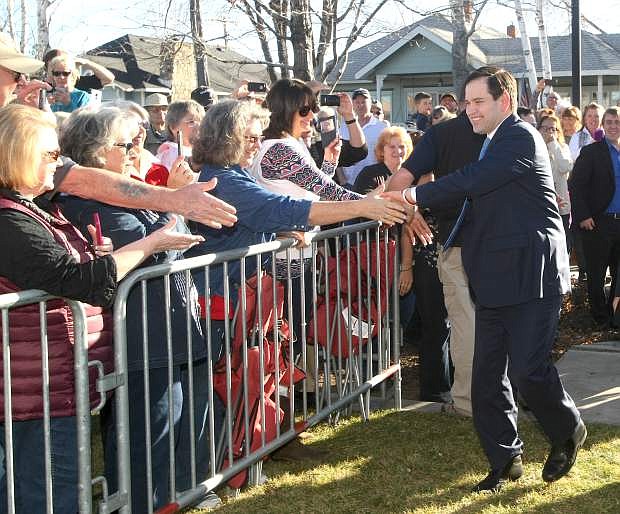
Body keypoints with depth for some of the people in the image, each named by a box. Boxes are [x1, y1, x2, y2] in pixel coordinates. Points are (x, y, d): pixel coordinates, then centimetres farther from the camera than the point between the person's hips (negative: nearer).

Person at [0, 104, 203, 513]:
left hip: (57, 387, 10)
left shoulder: (34, 209, 13)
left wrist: (92, 253, 8)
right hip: (43, 393, -10)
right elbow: (78, 280, -23)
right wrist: (152, 243, -14)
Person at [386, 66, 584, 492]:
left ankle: (567, 432, 19)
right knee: (487, 375, 7)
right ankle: (505, 460, 18)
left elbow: (475, 180, -23)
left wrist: (416, 196, -23)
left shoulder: (521, 137, -11)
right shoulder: (492, 143, 18)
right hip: (496, 280, 9)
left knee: (528, 369, -9)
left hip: (531, 275, -9)